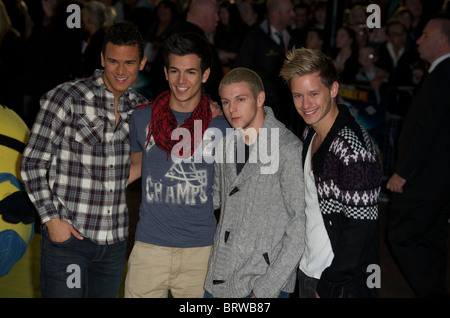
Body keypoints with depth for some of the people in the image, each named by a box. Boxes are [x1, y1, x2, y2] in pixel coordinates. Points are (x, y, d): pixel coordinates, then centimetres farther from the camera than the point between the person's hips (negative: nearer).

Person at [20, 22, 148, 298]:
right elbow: (32, 163, -5)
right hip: (66, 235, -4)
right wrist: (51, 218, -11)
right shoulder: (67, 97, -9)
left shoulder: (140, 107, 5)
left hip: (116, 240, 5)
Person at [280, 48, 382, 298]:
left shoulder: (353, 149, -23)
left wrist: (329, 286, -16)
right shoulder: (310, 133, 4)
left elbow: (361, 228, -23)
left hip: (341, 285, -8)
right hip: (307, 272, 8)